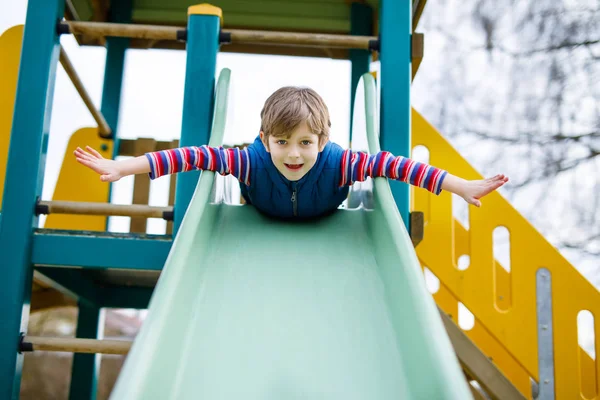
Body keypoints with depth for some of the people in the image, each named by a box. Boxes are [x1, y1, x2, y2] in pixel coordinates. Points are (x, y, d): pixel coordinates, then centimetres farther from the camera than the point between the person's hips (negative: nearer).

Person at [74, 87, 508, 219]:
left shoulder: (338, 164, -43)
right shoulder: (252, 161, -43)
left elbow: (389, 163, -44)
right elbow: (197, 155, -46)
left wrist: (462, 186, -48)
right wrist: (123, 167, -52)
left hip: (322, 226, 1)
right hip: (262, 223, 0)